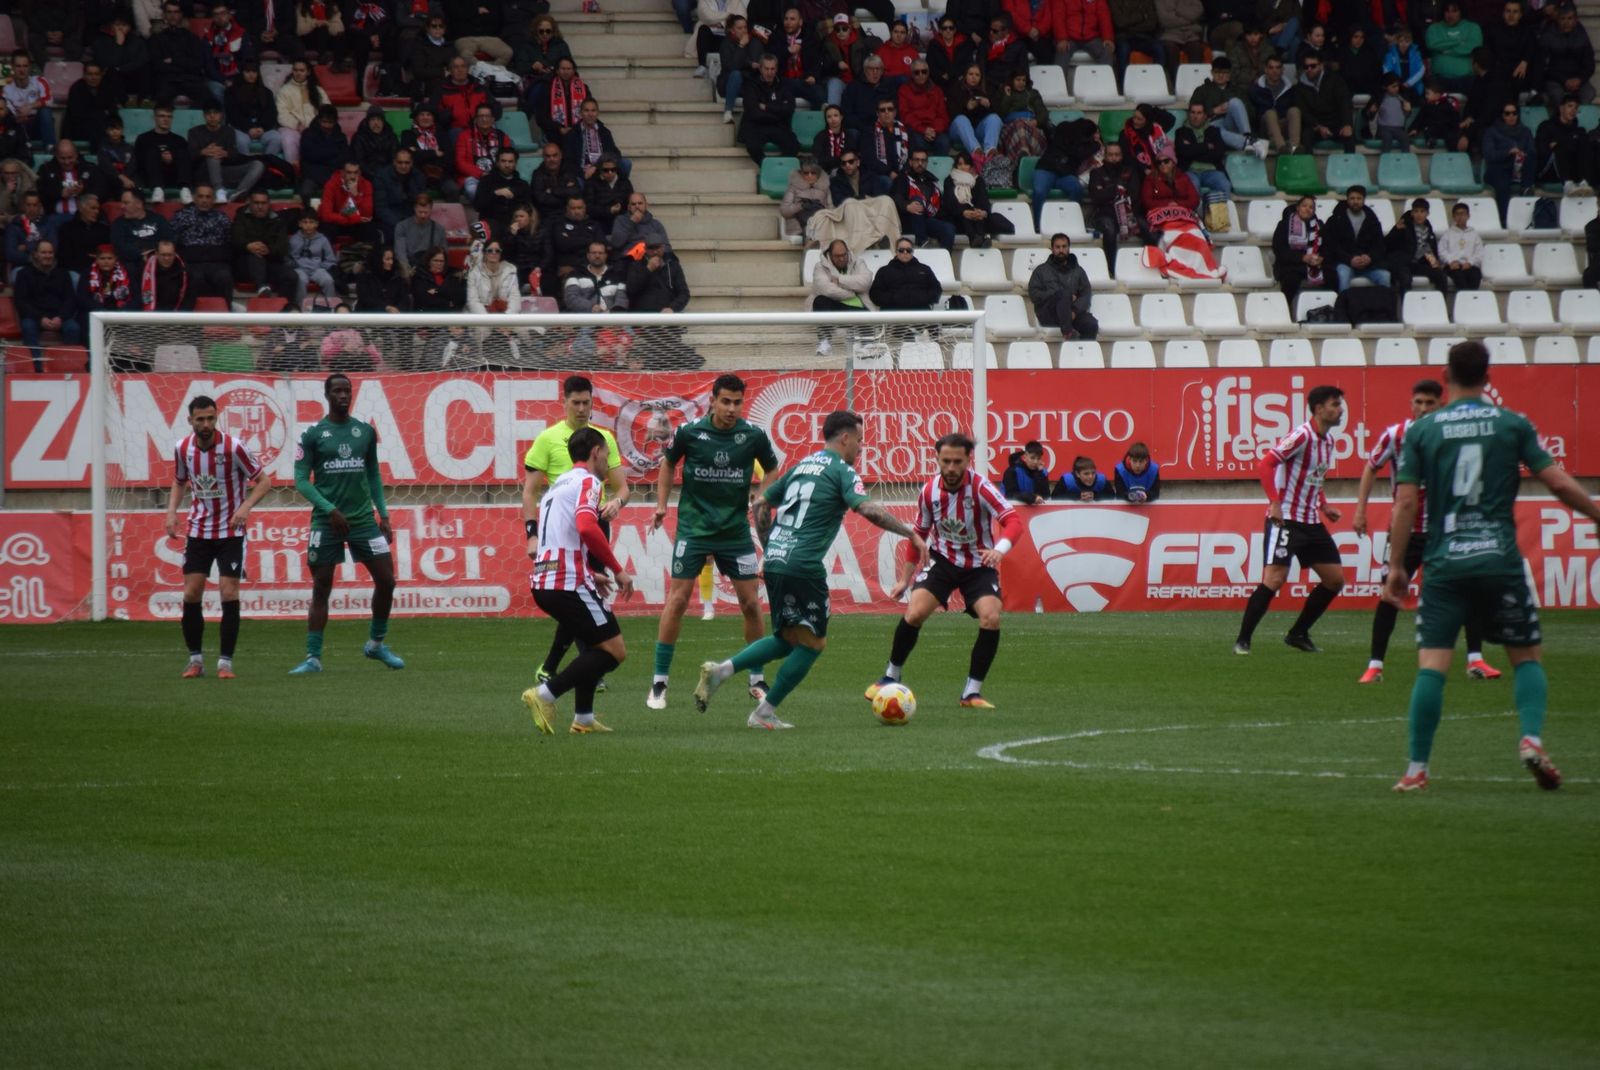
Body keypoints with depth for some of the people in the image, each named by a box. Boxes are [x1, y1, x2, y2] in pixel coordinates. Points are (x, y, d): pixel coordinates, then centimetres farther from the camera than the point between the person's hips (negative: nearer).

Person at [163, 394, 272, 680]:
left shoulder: (233, 447, -16)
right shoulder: (183, 448, -3)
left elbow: (263, 481, -10)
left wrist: (246, 506, -26)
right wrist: (172, 511, -1)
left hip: (231, 530, -3)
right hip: (198, 530, 3)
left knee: (229, 593, -10)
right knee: (191, 594, -3)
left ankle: (225, 662, -1)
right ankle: (195, 659, 11)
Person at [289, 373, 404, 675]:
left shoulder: (366, 432, 9)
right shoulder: (313, 434, -1)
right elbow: (301, 480, -4)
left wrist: (383, 514, 10)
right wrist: (329, 509, -15)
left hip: (363, 519, 3)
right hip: (326, 521, -3)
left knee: (386, 580, -2)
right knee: (321, 589, -1)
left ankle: (376, 644, 18)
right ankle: (313, 657, 3)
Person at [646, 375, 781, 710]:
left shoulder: (753, 436, -7)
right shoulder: (690, 432, -9)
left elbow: (772, 469, 12)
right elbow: (669, 463, 10)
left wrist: (760, 500, -4)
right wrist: (662, 504, 5)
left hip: (736, 528, 2)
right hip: (693, 527, -2)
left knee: (751, 603, 1)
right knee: (677, 600, -7)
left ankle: (757, 681, 16)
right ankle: (659, 683, 0)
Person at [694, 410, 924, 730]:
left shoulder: (801, 467, 19)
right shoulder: (841, 471, -4)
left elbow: (762, 503, 25)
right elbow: (868, 509, -17)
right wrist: (910, 534, -11)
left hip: (775, 562, 8)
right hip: (803, 568, -8)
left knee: (788, 639, 20)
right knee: (812, 643, 7)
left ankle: (721, 670, 3)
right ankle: (765, 713, 6)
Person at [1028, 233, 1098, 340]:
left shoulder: (1078, 270, 20)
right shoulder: (1041, 270, 15)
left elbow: (1086, 294, 8)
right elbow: (1033, 294, 2)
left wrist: (1075, 310, -14)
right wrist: (1064, 297, -9)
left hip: (1073, 311, 2)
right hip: (1048, 314, -2)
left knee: (1091, 325, -30)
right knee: (1065, 293, -35)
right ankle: (1067, 331, -48)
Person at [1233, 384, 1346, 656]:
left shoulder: (1328, 440, 12)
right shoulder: (1302, 435, -14)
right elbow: (1266, 464, -20)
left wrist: (1324, 506, 12)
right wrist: (1275, 503, -26)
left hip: (1311, 521, 9)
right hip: (1285, 519, -9)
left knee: (1335, 579, 6)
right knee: (1275, 579, -16)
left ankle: (1298, 634, 19)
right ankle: (1242, 641, -7)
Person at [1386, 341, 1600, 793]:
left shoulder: (1422, 430, 2)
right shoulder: (1513, 424, 2)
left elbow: (1406, 502, 0)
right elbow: (1558, 483, 0)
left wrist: (1396, 566, 6)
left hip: (1444, 567, 0)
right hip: (1500, 561, 0)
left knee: (1431, 665, 0)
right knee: (1527, 656, 13)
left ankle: (1417, 769, -3)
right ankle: (1531, 739, -7)